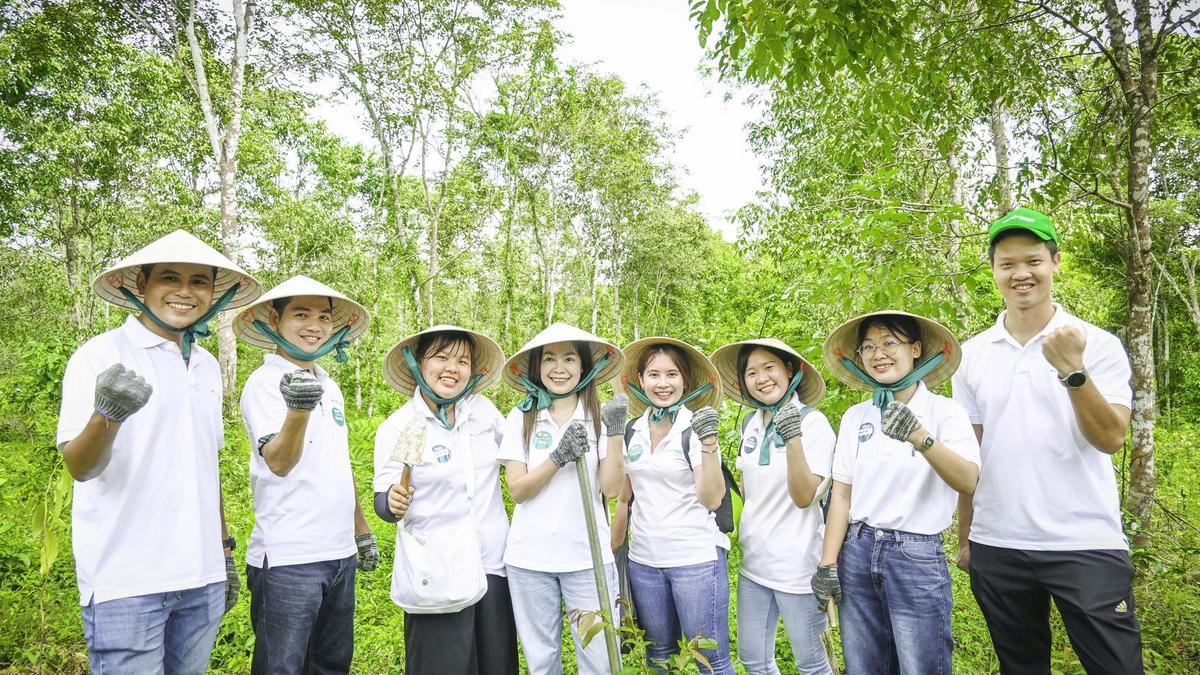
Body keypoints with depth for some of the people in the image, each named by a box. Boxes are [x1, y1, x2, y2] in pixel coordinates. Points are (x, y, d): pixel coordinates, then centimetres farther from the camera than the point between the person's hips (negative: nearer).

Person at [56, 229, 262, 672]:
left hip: (203, 577, 5)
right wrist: (106, 417, -33)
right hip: (125, 582, -5)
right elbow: (80, 467, -13)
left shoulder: (208, 366, 10)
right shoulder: (100, 355, -7)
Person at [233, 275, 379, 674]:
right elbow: (279, 462, -23)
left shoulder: (330, 387, 11)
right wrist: (298, 409, -41)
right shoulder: (264, 383, -10)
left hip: (339, 553, 7)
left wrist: (362, 531, 21)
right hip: (287, 558, -7)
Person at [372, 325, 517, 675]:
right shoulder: (397, 427, -9)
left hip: (493, 563, 4)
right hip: (437, 574, -4)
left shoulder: (484, 409, 1)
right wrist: (393, 503, -29)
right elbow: (383, 503, -7)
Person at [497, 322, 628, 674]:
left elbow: (611, 488, -7)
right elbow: (517, 490, -7)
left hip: (588, 556, 0)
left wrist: (616, 431, -18)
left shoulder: (600, 415, -1)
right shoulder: (521, 418, -1)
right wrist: (558, 457, -21)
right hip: (530, 558, 1)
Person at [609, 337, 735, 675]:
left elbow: (711, 499, -17)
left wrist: (708, 443, -28)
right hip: (643, 561, 5)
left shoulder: (696, 427, -8)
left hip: (696, 559, -4)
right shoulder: (631, 431, 4)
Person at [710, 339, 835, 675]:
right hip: (753, 561, 6)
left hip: (797, 565, -6)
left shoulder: (813, 423, -14)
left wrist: (793, 438, -32)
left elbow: (804, 497, -22)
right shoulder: (750, 423, 3)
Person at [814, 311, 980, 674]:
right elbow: (841, 495, 5)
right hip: (858, 553, 4)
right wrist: (827, 564, 0)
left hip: (918, 557, -3)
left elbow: (968, 481, -21)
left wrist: (921, 439, -38)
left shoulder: (943, 411, -6)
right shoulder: (855, 416, 4)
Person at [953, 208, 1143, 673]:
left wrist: (1072, 370, -25)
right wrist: (964, 537, 10)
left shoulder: (1099, 345, -3)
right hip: (996, 548, 3)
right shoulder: (971, 354, 4)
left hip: (1086, 546, -2)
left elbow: (1111, 440, -12)